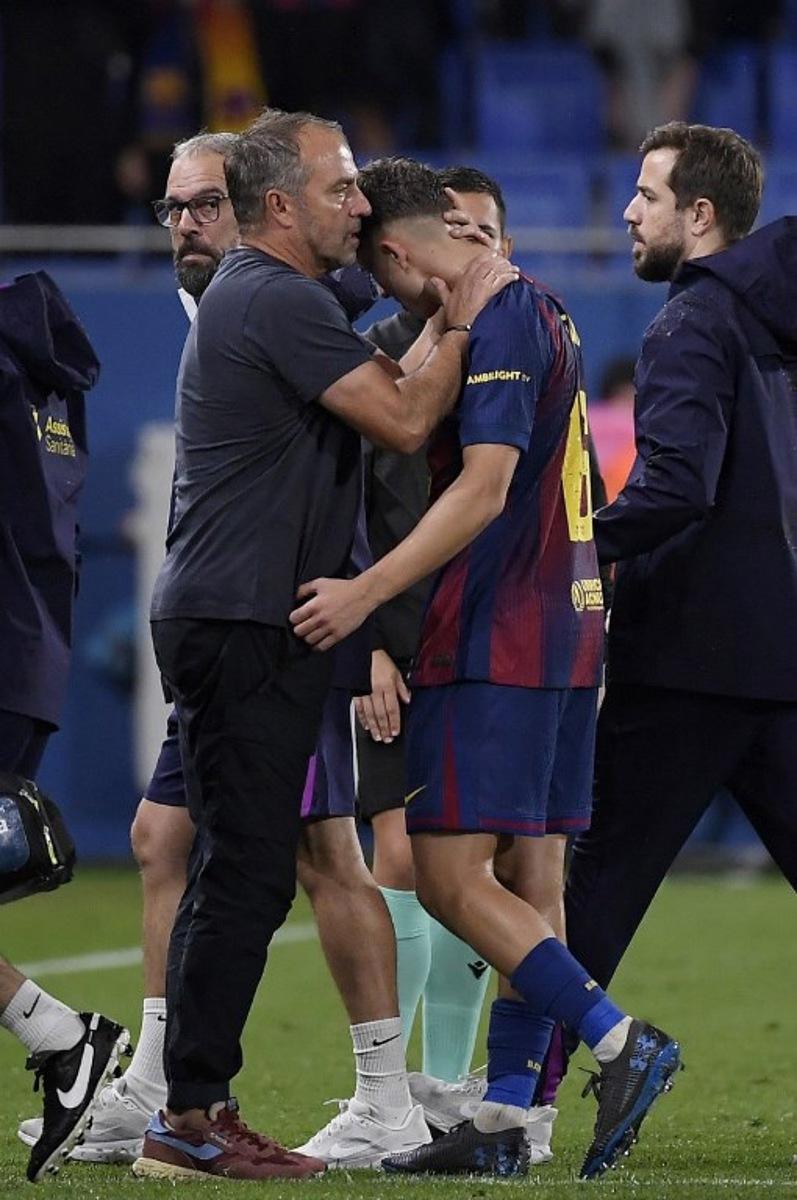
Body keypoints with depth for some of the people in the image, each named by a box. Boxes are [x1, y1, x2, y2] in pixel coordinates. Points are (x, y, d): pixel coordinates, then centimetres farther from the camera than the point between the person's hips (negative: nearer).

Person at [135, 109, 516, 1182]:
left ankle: (199, 1111, 15)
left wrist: (445, 313, 19)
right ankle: (188, 1121, -9)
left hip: (223, 622, 11)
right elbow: (406, 420, -16)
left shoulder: (249, 295, 21)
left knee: (239, 872, 13)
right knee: (247, 873, -9)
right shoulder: (280, 301, -14)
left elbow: (383, 390, 25)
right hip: (244, 629, -11)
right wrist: (462, 320, -4)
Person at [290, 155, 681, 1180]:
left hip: (498, 639, -10)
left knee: (451, 875, -10)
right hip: (562, 634, 10)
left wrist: (368, 592, -25)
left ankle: (620, 1042, -14)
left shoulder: (497, 319, -13)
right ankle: (503, 1122, 7)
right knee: (529, 878, 6)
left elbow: (485, 486, -23)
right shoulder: (540, 314, 17)